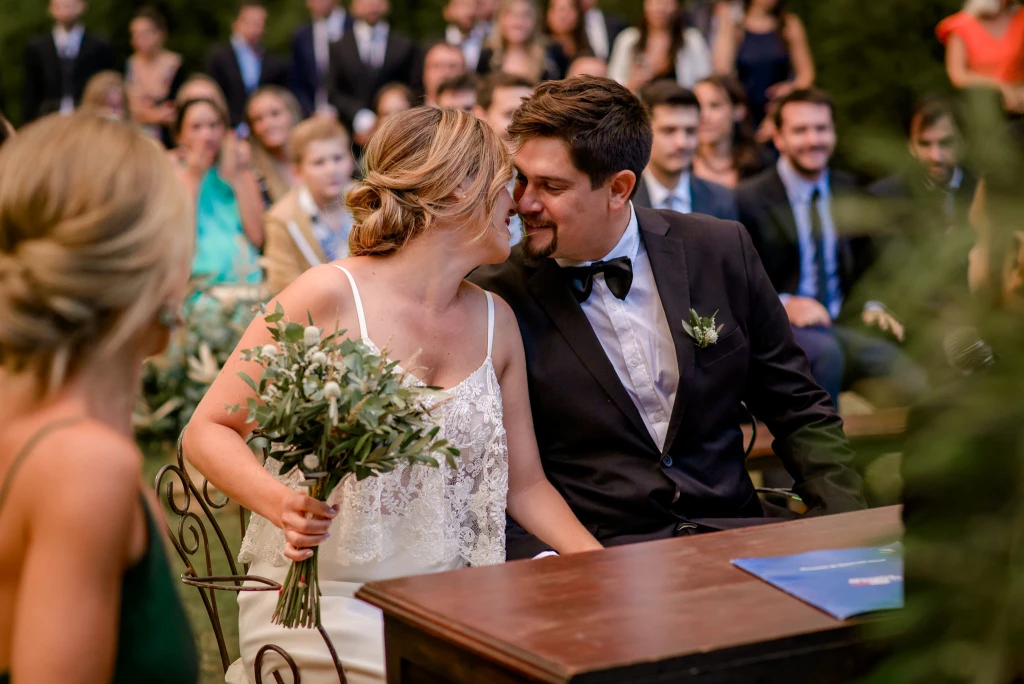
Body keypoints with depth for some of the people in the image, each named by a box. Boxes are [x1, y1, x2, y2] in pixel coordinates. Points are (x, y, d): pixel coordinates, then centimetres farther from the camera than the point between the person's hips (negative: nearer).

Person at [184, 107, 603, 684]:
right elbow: (208, 431, -6)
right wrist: (281, 503, -25)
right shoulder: (331, 295, -9)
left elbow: (525, 483, 14)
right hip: (322, 606, -5)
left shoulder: (496, 321, 9)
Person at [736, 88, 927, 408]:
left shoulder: (850, 192, 15)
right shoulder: (749, 199, 0)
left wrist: (871, 307, 0)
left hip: (845, 325, 4)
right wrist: (783, 304, -21)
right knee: (825, 351, -37)